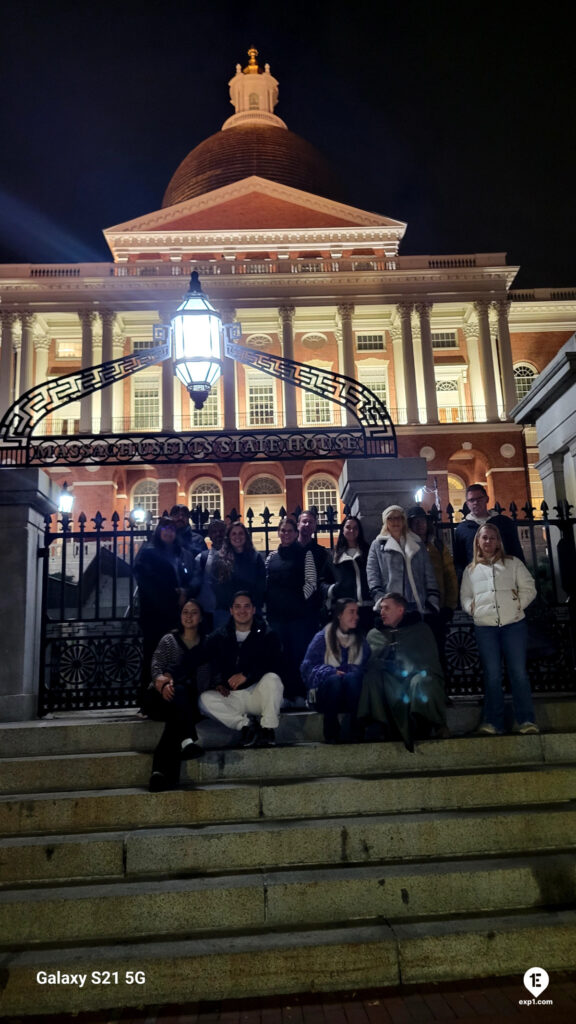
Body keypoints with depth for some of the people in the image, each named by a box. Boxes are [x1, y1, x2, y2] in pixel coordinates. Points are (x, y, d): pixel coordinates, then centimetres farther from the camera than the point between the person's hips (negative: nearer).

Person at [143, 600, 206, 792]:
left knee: (176, 716, -36)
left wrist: (171, 678, -11)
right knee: (179, 691, -37)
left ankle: (160, 771, -49)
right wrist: (163, 684, -19)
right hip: (160, 697, 0)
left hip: (190, 698, 0)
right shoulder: (169, 640, 21)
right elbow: (156, 667, 6)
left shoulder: (206, 644, 19)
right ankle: (188, 740, -58)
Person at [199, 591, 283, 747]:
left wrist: (246, 675, -23)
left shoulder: (267, 636, 2)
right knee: (205, 699, -25)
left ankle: (268, 729, -17)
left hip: (258, 694, -2)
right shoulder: (217, 638, 11)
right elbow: (210, 666, 6)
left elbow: (274, 665, -11)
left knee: (272, 678, -32)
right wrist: (217, 683, -15)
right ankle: (245, 724, -14)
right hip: (231, 697, 2)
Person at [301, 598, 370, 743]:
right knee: (335, 679, -33)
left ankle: (354, 726, -26)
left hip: (351, 696, 2)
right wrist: (331, 672, -22)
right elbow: (307, 667, -5)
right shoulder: (322, 638, 5)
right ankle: (330, 729, -22)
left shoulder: (361, 640, 15)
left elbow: (367, 665, 3)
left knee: (352, 677, -30)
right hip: (324, 696, -1)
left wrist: (355, 670, -19)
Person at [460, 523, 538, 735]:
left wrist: (518, 604, -4)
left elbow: (528, 588, 9)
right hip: (484, 627, 1)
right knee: (492, 674, 0)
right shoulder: (470, 570, 17)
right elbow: (465, 596, 18)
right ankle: (493, 722, 4)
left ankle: (525, 720, 2)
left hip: (514, 623, -1)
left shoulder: (513, 563, 12)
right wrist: (472, 608, 0)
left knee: (519, 672, -4)